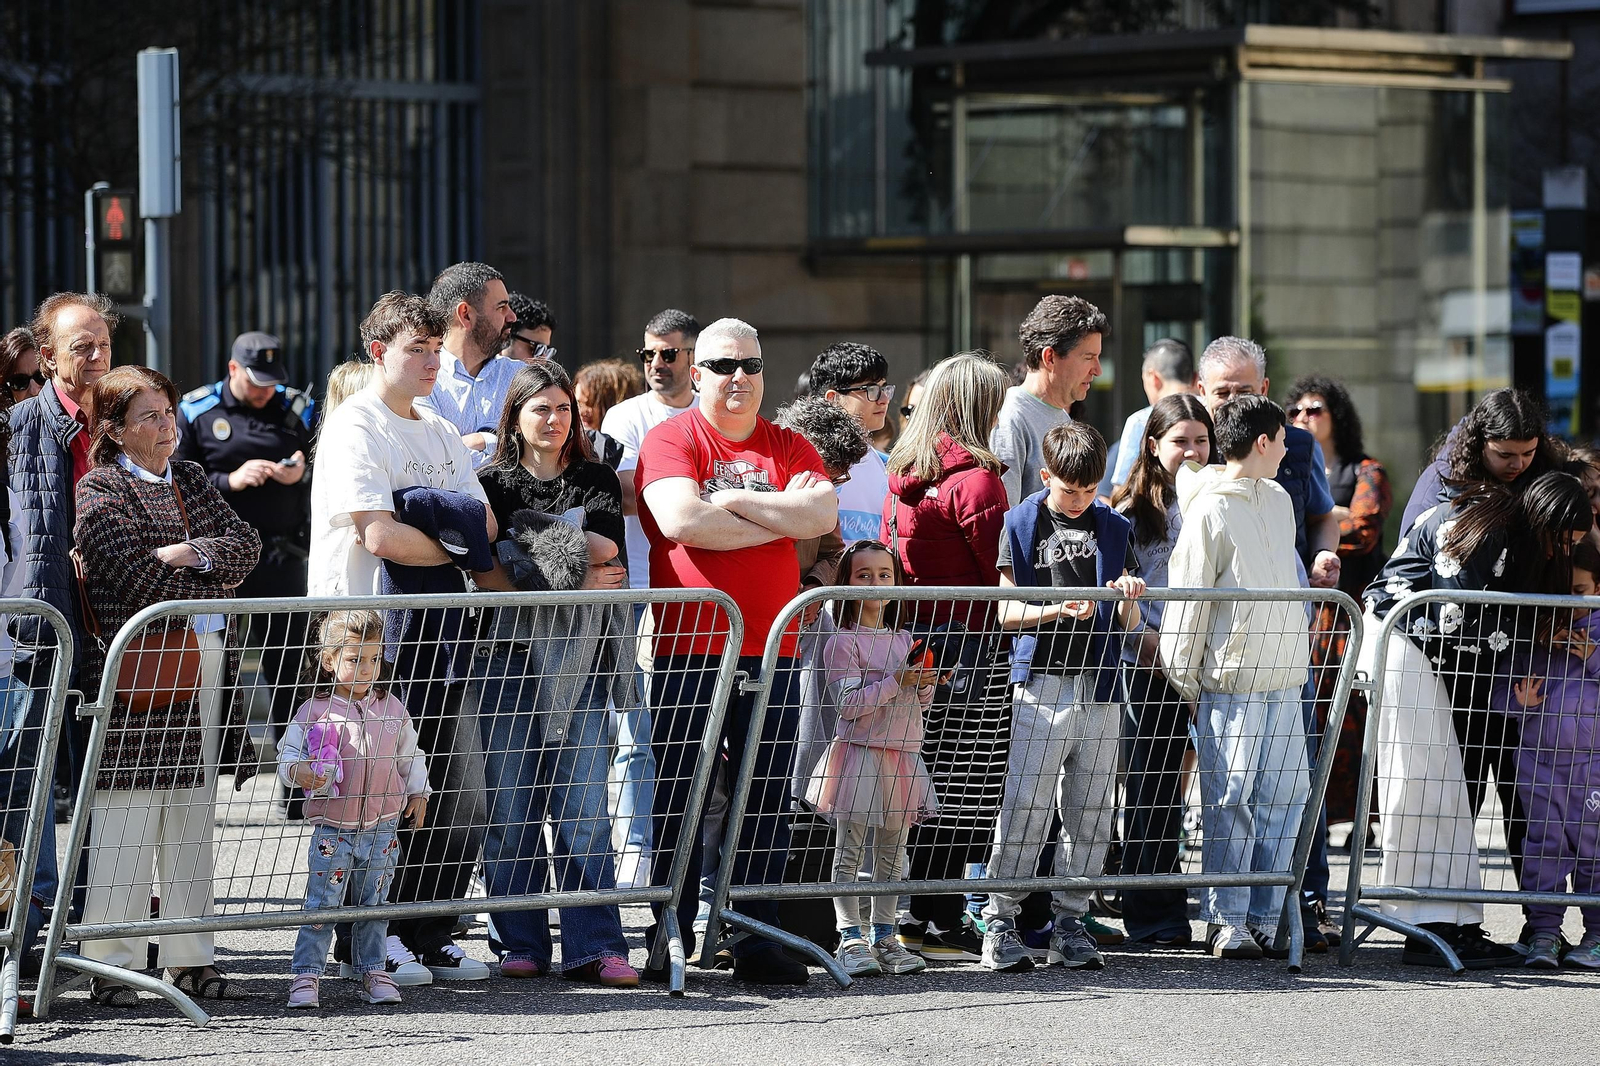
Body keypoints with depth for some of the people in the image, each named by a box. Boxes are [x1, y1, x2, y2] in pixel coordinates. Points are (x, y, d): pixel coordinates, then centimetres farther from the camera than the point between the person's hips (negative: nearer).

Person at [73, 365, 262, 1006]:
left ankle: (189, 959, 14)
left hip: (207, 664, 7)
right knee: (128, 820, -8)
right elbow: (137, 576, -14)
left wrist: (188, 553, -11)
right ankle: (111, 967, -4)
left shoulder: (190, 482, 18)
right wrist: (215, 580, -3)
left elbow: (245, 544, 6)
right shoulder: (101, 490, -4)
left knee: (193, 816, 9)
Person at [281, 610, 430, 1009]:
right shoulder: (315, 712, -7)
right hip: (332, 830, -4)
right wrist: (298, 772, -26)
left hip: (381, 829, 4)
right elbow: (288, 753, -6)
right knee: (321, 907, -5)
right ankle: (306, 976, 2)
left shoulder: (392, 709, 6)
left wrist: (417, 793, 12)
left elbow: (410, 755, 18)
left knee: (374, 908, 11)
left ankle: (373, 973, 21)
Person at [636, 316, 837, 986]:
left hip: (770, 650, 4)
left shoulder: (790, 448, 13)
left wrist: (735, 500, -10)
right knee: (678, 796, -1)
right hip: (688, 647, -4)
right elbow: (681, 520, -16)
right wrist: (782, 516, -7)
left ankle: (757, 941, 7)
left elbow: (823, 513, -5)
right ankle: (670, 938, 7)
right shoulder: (671, 440, 1)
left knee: (767, 793, 3)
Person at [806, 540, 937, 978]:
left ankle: (884, 937, 13)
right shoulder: (843, 642, -5)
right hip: (860, 751, -6)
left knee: (892, 850, 8)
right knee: (850, 851, -3)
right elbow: (848, 703, -13)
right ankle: (851, 939, -3)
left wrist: (926, 683, -2)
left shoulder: (904, 641, 14)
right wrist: (895, 683, -19)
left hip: (902, 753, 6)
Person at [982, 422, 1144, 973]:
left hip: (1099, 685, 4)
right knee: (1026, 806, -9)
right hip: (1042, 682, -4)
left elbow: (1127, 625, 15)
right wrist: (1057, 610, -17)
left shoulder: (1113, 529, 13)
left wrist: (1128, 600, -8)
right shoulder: (1021, 525, 3)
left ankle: (1070, 923, 11)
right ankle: (1000, 922, -5)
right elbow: (1003, 609, -1)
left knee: (1091, 812, 4)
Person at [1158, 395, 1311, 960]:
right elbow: (1187, 601, -8)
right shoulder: (1210, 512, -9)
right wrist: (1185, 682, -7)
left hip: (1283, 680, 7)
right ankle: (1225, 921, 1)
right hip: (1231, 681, -7)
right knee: (1231, 802, -5)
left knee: (1285, 797, 4)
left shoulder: (1278, 500, 15)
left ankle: (1264, 920, 10)